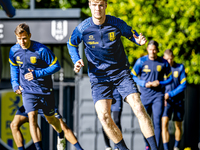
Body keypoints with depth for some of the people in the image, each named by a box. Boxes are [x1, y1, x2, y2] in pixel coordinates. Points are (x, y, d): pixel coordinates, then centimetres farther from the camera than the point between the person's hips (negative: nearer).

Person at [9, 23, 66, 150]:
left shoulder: (41, 50, -20)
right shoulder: (14, 50, -6)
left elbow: (56, 66, -14)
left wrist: (37, 74, -23)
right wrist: (15, 83, 4)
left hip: (45, 89, -2)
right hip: (27, 90, 2)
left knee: (50, 118, 13)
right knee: (32, 116, -18)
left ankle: (61, 135, 45)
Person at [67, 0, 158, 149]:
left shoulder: (117, 23, -9)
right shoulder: (82, 28, -8)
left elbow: (131, 34, 11)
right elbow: (72, 44, 13)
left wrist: (139, 40, -13)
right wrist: (77, 60, -5)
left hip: (121, 72, 0)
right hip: (98, 75, 0)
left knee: (138, 108, -16)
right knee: (103, 116, -17)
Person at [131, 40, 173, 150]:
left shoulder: (164, 63, 1)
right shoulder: (141, 61, -1)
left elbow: (170, 78, 10)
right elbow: (133, 76, 4)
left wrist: (159, 83, -9)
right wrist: (144, 84, -12)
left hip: (158, 95, -1)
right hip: (145, 95, 1)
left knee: (157, 122, -12)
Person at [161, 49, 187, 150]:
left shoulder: (180, 67, -3)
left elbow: (183, 85, -8)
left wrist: (170, 94, -17)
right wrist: (163, 98, -9)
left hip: (178, 100, 1)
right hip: (166, 101, -1)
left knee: (178, 126, 9)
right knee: (164, 123, -18)